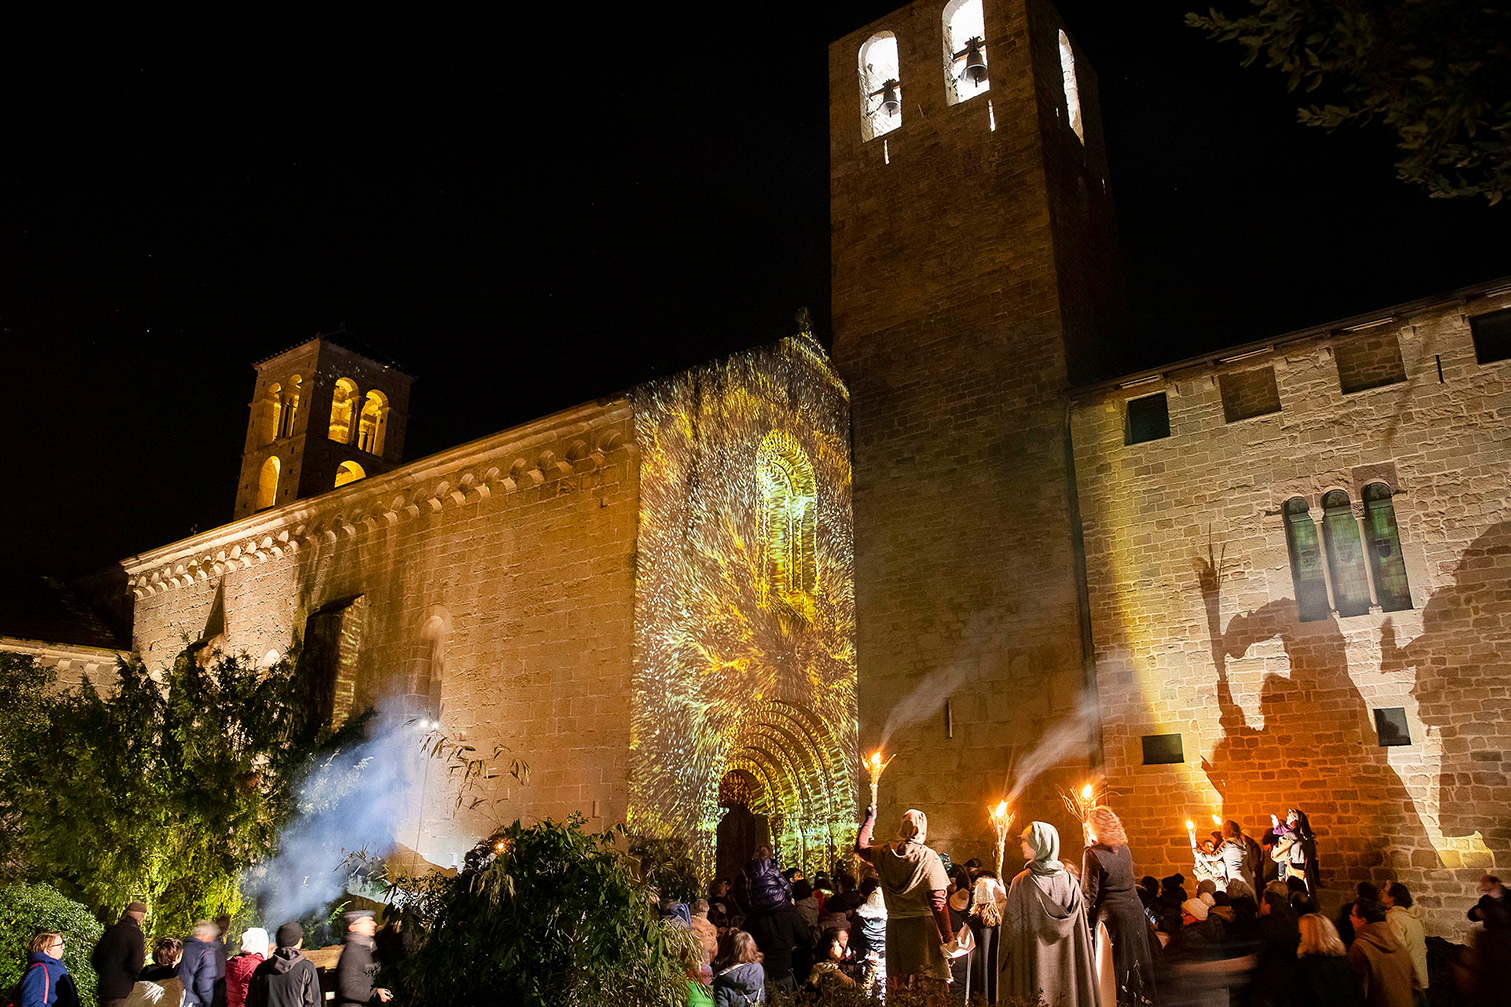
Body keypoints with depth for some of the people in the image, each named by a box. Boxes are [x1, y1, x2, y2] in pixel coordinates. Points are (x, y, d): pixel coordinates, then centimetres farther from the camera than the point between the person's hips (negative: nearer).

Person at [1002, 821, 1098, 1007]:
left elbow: (1012, 924, -9)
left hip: (1033, 961, -3)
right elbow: (1080, 926, 3)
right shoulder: (1068, 880, -2)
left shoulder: (1022, 882, -12)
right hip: (1065, 962, 3)